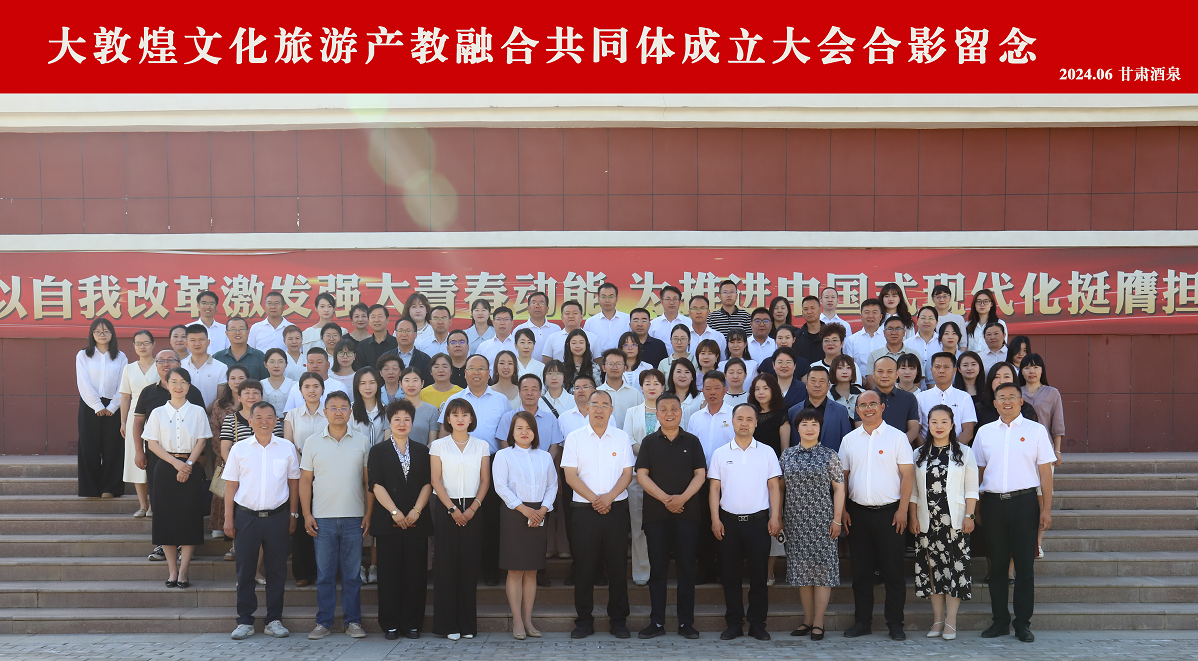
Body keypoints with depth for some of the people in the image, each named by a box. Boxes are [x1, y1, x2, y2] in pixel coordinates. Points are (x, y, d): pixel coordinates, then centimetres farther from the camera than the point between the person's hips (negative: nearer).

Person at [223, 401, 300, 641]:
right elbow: (230, 485, 6)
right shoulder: (239, 449, 4)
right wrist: (228, 519, 2)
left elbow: (294, 483, 9)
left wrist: (293, 515, 5)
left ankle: (274, 620, 14)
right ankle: (245, 621, 12)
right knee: (245, 570, 3)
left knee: (276, 570, 5)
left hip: (277, 516, 0)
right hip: (246, 516, 0)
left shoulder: (287, 448, 5)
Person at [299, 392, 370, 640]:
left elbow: (369, 481, 7)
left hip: (354, 518, 0)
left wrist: (369, 514, 0)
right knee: (324, 573, 3)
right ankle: (324, 622, 11)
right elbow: (305, 480, 7)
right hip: (323, 518, 0)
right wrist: (307, 515, -1)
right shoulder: (313, 442, 6)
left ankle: (353, 621, 12)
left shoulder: (362, 441, 6)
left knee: (352, 573, 4)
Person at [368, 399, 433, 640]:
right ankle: (390, 624, 7)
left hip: (417, 521, 2)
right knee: (389, 573, 0)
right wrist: (395, 512, -11)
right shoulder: (378, 451, 7)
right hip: (387, 521, -2)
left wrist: (415, 511, -8)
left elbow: (427, 484, 5)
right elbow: (377, 485, -2)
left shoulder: (422, 452, 13)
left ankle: (411, 624, 7)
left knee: (416, 573, 0)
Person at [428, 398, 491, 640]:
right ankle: (447, 624, 2)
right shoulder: (438, 446, 5)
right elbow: (436, 480, -1)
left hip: (472, 510, 1)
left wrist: (473, 508, -7)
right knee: (446, 564, -3)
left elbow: (485, 480, 5)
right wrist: (452, 509, -9)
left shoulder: (481, 445, 8)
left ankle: (468, 624, 7)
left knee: (469, 565, 1)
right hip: (446, 509, -1)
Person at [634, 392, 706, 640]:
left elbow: (700, 474, 2)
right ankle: (657, 622, 9)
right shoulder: (649, 442, 8)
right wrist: (665, 498, -12)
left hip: (687, 512, 0)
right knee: (657, 568, 2)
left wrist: (682, 497, -14)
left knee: (686, 567, 1)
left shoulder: (692, 441, 9)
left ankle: (686, 622, 8)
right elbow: (641, 475, 0)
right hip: (655, 513, 0)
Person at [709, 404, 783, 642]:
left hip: (758, 521, -1)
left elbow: (774, 487, 5)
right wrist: (715, 519, -2)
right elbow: (715, 488, 6)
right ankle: (734, 623, 11)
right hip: (729, 521, 1)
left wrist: (775, 517, -3)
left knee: (759, 575, 1)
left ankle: (758, 624, 9)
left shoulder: (767, 452, 6)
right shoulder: (720, 453, 7)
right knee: (730, 575, 4)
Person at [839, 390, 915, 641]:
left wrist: (902, 510, -10)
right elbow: (842, 476, 12)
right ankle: (862, 621, 16)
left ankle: (895, 623, 8)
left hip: (888, 512, -3)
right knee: (861, 571, 8)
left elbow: (907, 474, -3)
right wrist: (842, 509, 4)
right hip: (858, 513, 3)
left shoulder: (897, 437, 0)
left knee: (893, 571, 0)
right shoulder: (849, 440, 9)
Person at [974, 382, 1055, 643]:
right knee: (997, 563, 6)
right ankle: (1000, 621, 15)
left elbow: (1045, 471, 3)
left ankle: (1023, 623, 7)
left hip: (1024, 502, -2)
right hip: (993, 502, 2)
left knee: (1025, 564, -1)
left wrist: (1047, 509, -3)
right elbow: (978, 471, 14)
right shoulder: (984, 432, 11)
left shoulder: (1036, 430, 5)